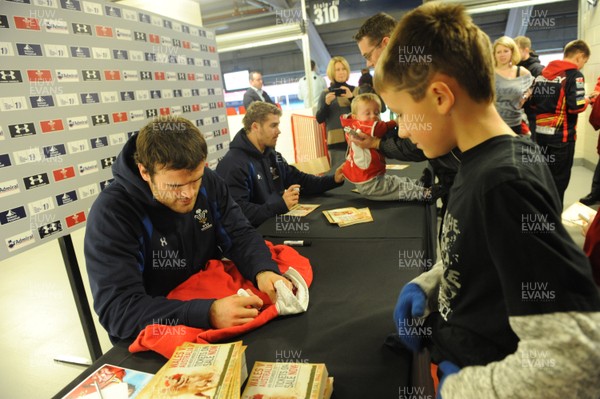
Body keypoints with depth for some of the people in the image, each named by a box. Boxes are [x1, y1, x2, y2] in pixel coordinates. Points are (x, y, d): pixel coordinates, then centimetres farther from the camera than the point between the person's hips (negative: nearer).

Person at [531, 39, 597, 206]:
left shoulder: (543, 72, 10)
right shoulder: (574, 75, -11)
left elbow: (533, 101, 14)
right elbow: (576, 106, -18)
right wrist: (586, 100, 2)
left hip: (540, 133, 7)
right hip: (562, 135, -6)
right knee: (558, 180, 6)